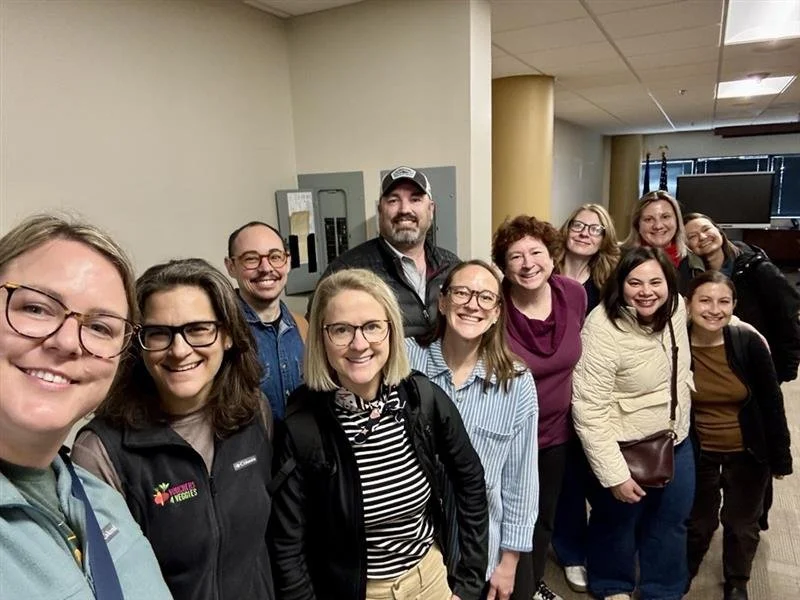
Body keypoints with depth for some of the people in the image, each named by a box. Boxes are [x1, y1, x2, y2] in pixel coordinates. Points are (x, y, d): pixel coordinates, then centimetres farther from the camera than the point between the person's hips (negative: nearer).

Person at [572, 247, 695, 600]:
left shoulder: (675, 307, -9)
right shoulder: (602, 329, -30)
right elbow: (589, 411, -29)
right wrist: (614, 475, -25)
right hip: (625, 449, -6)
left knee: (671, 523, 23)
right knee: (618, 525, 18)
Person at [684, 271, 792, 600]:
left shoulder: (749, 343, -17)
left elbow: (772, 403, -7)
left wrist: (780, 457, -3)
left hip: (747, 453, 1)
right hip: (697, 455, -1)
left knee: (741, 524, 21)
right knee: (697, 523, 18)